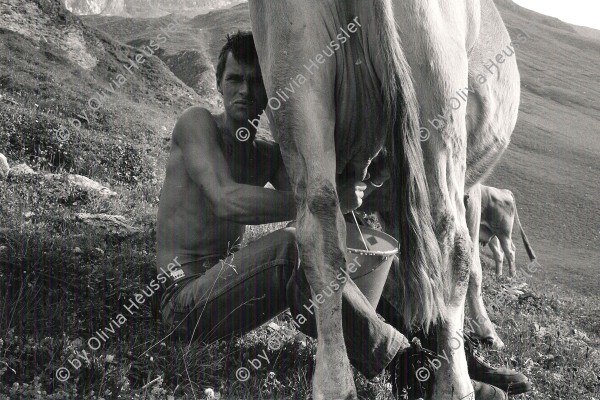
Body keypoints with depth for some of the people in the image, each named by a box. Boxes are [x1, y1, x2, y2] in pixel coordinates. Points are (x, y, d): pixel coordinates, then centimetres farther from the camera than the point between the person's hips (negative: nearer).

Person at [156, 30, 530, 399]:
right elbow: (227, 200, -25)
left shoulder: (270, 156, 14)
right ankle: (405, 367, -32)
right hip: (184, 302, -8)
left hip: (230, 283, 8)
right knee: (290, 248, -32)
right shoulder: (197, 123, -6)